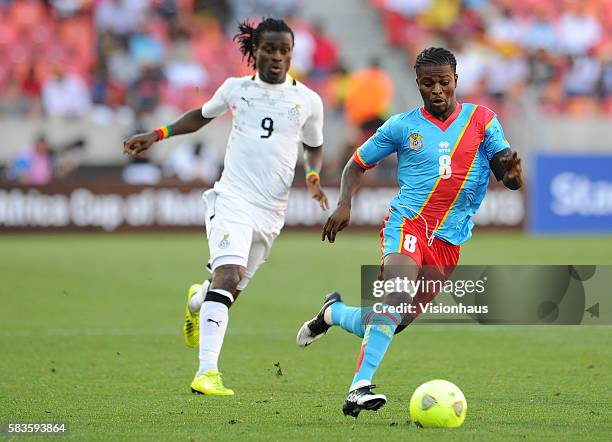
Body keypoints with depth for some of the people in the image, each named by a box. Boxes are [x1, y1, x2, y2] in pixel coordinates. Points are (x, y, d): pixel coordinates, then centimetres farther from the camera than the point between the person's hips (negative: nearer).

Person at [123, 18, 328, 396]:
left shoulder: (308, 101, 6)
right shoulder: (235, 89, 6)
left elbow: (314, 147, 20)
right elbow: (202, 116, 24)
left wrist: (313, 176, 0)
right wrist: (157, 134, 16)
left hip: (272, 209, 2)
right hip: (232, 197, -2)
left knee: (232, 289, 9)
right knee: (228, 276, -24)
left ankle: (197, 301, 48)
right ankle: (207, 373, -30)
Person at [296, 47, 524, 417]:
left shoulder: (482, 120, 6)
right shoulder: (403, 126, 4)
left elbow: (510, 179, 2)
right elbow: (358, 164, 15)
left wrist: (512, 173, -23)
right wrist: (344, 204, -3)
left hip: (449, 241, 3)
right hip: (407, 223, -3)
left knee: (390, 325, 6)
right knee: (399, 294, -33)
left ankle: (334, 312, 38)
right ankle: (359, 389, -39)